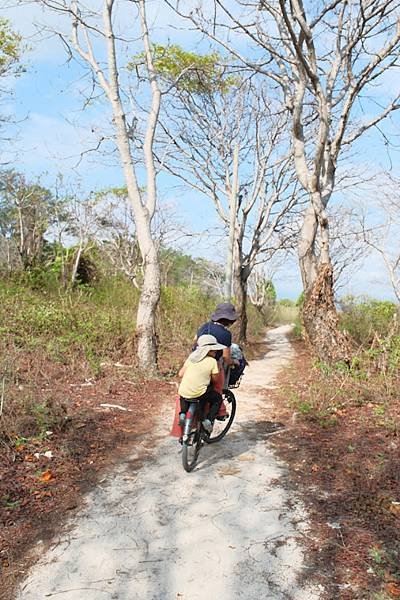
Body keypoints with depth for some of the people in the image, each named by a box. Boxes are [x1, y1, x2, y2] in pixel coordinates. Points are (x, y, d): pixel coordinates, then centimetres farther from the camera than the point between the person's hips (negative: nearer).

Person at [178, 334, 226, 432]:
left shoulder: (191, 357, 9)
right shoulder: (212, 361, -3)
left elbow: (180, 374, 9)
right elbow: (215, 379, 2)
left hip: (183, 393, 4)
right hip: (199, 394, -4)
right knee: (218, 398, 22)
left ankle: (182, 413, 22)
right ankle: (208, 420, 10)